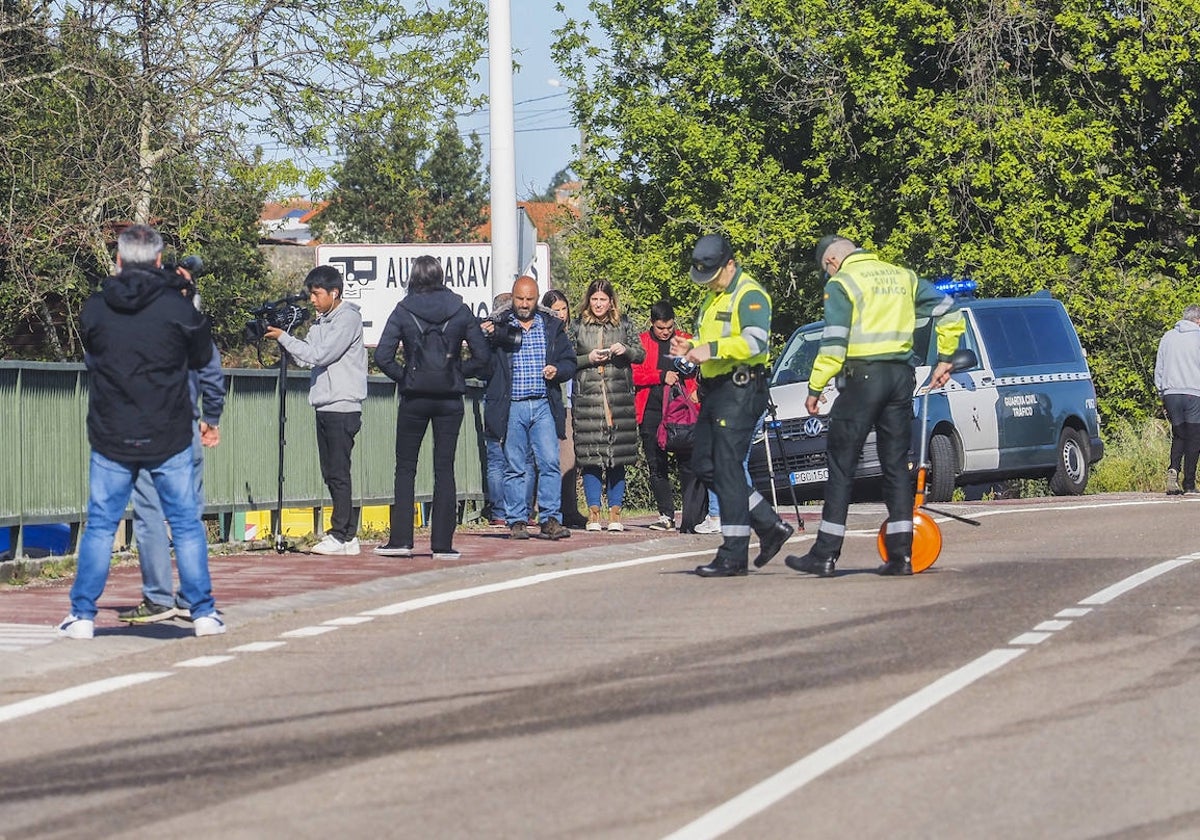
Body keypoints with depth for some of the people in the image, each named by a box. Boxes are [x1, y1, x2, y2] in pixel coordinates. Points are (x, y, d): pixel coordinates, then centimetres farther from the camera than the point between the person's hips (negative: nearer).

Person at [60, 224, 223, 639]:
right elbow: (201, 357, 5)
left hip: (111, 438, 1)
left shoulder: (94, 309, -4)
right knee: (187, 524, 9)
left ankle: (82, 614, 9)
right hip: (169, 440, -1)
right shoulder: (178, 309, -10)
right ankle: (203, 612, 11)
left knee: (100, 526, 10)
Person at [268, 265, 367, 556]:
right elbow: (305, 358, 13)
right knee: (330, 474, 7)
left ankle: (341, 536, -7)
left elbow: (320, 355, -17)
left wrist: (284, 338, -11)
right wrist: (284, 340, -2)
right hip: (324, 407, 9)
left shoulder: (348, 318, -9)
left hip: (343, 407, -9)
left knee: (338, 472, -9)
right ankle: (347, 534, 11)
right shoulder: (322, 321, 17)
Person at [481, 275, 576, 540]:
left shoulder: (552, 327, 12)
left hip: (544, 406, 1)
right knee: (515, 467, 2)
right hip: (511, 408, -1)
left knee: (550, 463, -6)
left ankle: (550, 519, -2)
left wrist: (558, 370, -7)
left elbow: (570, 362, 15)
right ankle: (516, 521, 8)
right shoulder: (498, 326, 5)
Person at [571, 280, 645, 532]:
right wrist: (589, 359, -10)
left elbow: (641, 354, 12)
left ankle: (615, 512, 6)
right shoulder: (578, 327, 8)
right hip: (587, 396, -1)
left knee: (618, 454, 0)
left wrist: (625, 350, -7)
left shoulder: (623, 325, 11)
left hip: (619, 397, 1)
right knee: (590, 456, -5)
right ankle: (593, 512, 0)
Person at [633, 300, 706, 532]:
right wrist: (662, 376, -11)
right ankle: (666, 515, 7)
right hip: (652, 411, 0)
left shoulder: (686, 341, 12)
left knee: (688, 463, -7)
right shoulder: (641, 343, 8)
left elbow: (700, 371, 17)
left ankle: (693, 518, -7)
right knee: (656, 465, 2)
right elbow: (634, 373, -1)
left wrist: (696, 391, -2)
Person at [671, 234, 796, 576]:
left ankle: (734, 554, -8)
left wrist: (711, 349, -29)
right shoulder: (712, 298, 21)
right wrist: (690, 348, 11)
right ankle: (770, 525, 16)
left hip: (741, 390, -10)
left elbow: (755, 341, -24)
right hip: (715, 390, 10)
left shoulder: (749, 295, -11)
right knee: (704, 465, 8)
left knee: (727, 467, -11)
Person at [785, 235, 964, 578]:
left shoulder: (841, 283, -3)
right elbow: (949, 313, 14)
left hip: (863, 376, -6)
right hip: (901, 376, 6)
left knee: (841, 466, -2)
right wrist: (945, 360, 18)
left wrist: (816, 387, -8)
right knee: (896, 465, 9)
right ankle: (901, 555, 5)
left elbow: (834, 343, -12)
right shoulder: (902, 276, 15)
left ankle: (825, 555, -3)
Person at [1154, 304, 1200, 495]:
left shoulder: (1167, 337, 11)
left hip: (1171, 393, 4)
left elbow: (1158, 368, 14)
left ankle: (1173, 470, -10)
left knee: (1178, 436, 14)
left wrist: (1161, 393, 20)